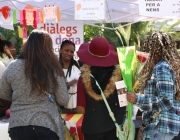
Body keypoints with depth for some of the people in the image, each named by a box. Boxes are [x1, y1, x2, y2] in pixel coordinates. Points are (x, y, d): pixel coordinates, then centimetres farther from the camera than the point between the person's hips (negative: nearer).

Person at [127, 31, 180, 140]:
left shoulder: (162, 67, -18)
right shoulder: (171, 65, 12)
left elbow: (166, 102, -23)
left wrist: (137, 99, -21)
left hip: (160, 126, -10)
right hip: (164, 124, 10)